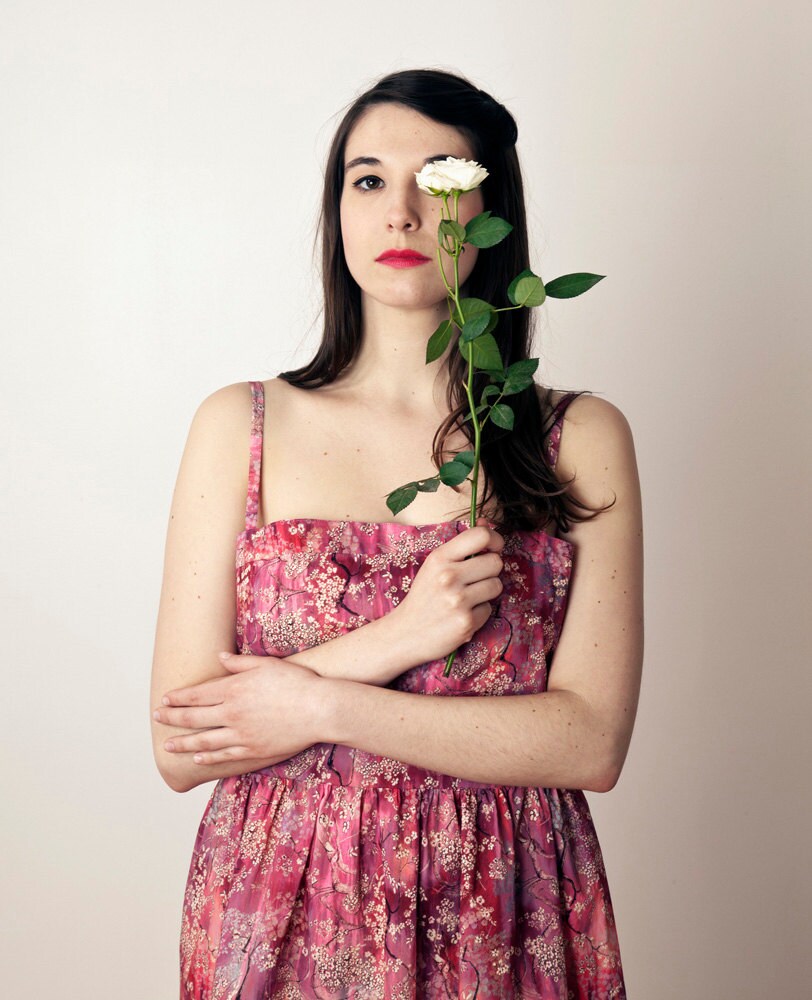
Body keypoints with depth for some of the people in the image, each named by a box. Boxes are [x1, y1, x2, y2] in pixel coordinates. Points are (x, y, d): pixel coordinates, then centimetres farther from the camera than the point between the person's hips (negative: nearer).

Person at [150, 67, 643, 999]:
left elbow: (592, 742, -11)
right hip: (281, 917, 0)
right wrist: (397, 637, -18)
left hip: (504, 920, 0)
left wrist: (320, 703, -15)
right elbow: (180, 746, -7)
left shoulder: (582, 440, -4)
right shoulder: (239, 426, -4)